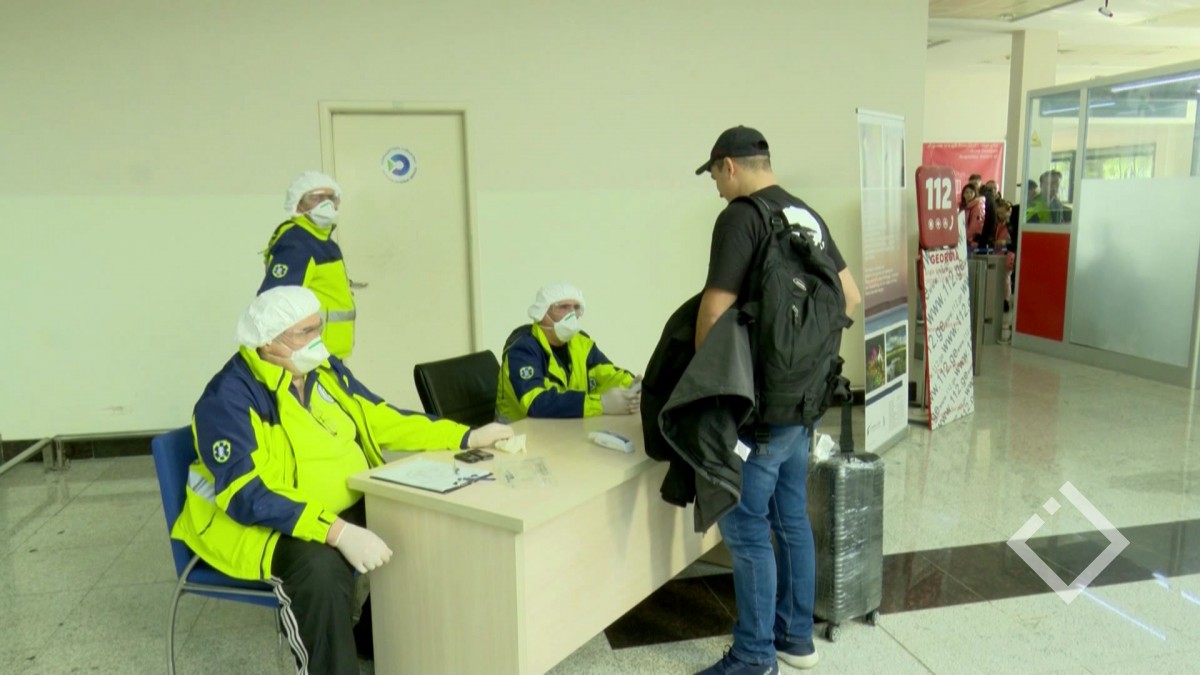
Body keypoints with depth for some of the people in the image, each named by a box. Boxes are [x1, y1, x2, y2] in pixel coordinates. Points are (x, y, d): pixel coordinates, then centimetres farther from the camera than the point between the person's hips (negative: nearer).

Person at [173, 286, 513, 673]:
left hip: (345, 508, 8)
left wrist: (468, 438, -2)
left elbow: (381, 421, 7)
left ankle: (377, 638, 14)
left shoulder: (324, 369, 3)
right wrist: (338, 533, -38)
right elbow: (246, 495, -28)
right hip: (256, 523, -7)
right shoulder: (230, 397, -19)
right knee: (321, 566, -36)